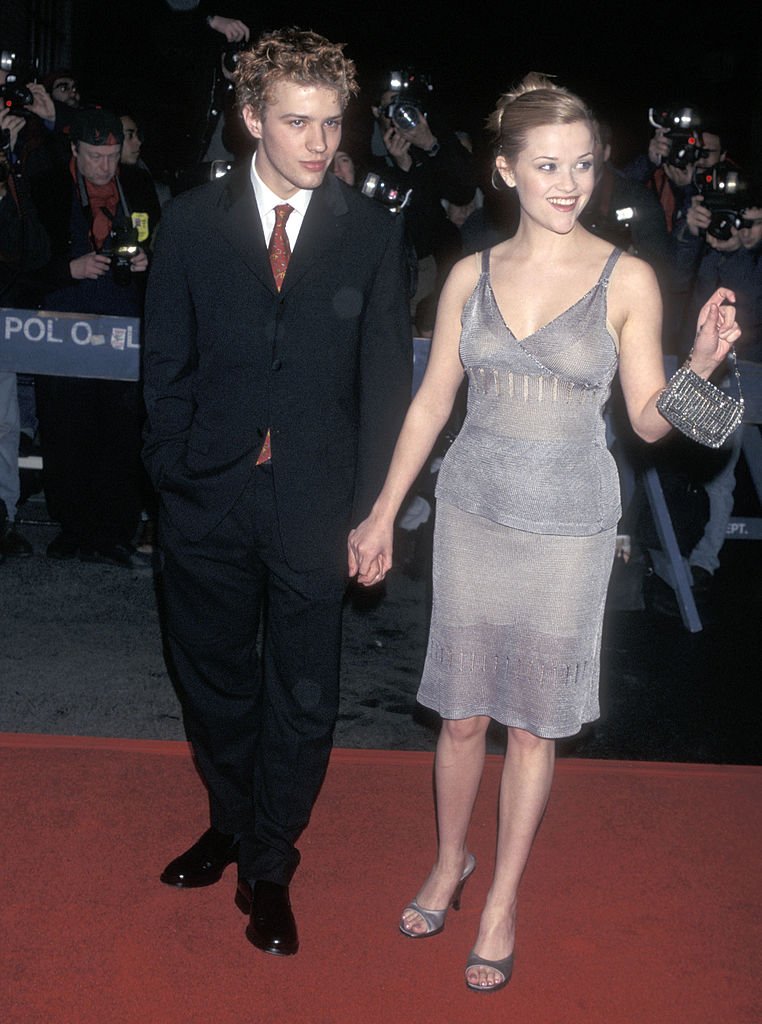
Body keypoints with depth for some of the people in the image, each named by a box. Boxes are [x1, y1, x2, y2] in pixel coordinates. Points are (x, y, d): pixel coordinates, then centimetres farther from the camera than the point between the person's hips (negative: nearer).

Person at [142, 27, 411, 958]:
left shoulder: (372, 230, -1)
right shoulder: (190, 221, 0)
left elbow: (386, 376, -1)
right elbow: (167, 365, 3)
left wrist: (371, 511, -5)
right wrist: (174, 477, -4)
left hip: (315, 505, -1)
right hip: (209, 500, 1)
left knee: (302, 699, 8)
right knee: (213, 682, 17)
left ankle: (268, 867, 28)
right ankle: (231, 824, 42)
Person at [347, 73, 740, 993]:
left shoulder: (627, 280, -5)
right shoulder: (471, 276, 2)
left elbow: (648, 420, -4)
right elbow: (431, 402, 7)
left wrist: (703, 362, -23)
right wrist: (382, 514, 8)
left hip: (569, 524, -2)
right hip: (472, 511, 2)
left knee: (532, 721, 9)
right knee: (461, 711, 11)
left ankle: (502, 900, 25)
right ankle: (450, 864, 35)